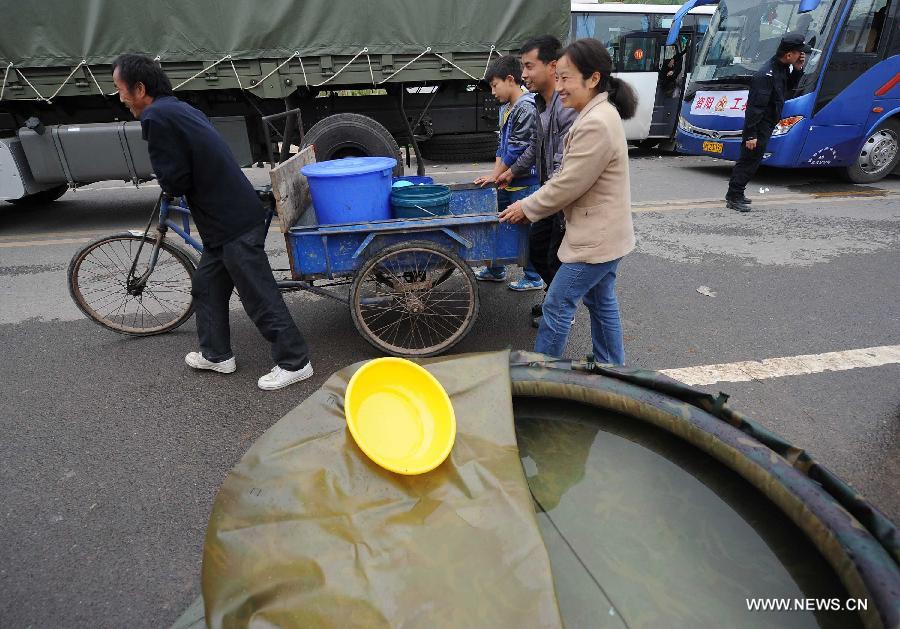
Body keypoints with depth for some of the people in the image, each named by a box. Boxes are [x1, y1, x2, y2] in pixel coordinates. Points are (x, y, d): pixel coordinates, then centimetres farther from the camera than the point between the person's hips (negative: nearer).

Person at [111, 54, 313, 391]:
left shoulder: (156, 117, -13)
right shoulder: (177, 108, 17)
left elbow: (174, 181, -14)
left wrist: (169, 186, 6)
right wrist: (174, 185, 15)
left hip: (234, 223, -10)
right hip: (230, 214, 10)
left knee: (258, 294, -3)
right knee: (206, 284, 19)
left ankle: (294, 362, 7)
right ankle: (216, 354, 32)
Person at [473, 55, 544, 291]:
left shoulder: (527, 108, -17)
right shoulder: (505, 107, 12)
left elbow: (517, 150, -18)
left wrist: (495, 176, -9)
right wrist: (495, 174, 3)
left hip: (524, 183, -9)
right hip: (506, 181, 9)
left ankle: (534, 278, 15)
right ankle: (496, 270, 33)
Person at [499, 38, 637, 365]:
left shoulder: (596, 124, -24)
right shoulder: (599, 114, 9)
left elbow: (567, 185, -21)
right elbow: (569, 177, 13)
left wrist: (527, 208, -7)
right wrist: (531, 203, 9)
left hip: (596, 238, -10)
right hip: (605, 234, 10)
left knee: (557, 307, 0)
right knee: (602, 301, 20)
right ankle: (612, 367, 37)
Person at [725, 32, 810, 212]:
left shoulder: (782, 68, 8)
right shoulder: (766, 75, -21)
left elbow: (789, 88, 20)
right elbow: (754, 107, -24)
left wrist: (797, 70, 3)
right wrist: (751, 134, -25)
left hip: (767, 125, 10)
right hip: (759, 127, -10)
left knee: (750, 160, 14)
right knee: (749, 160, -7)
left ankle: (735, 194, 23)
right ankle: (734, 198, -2)